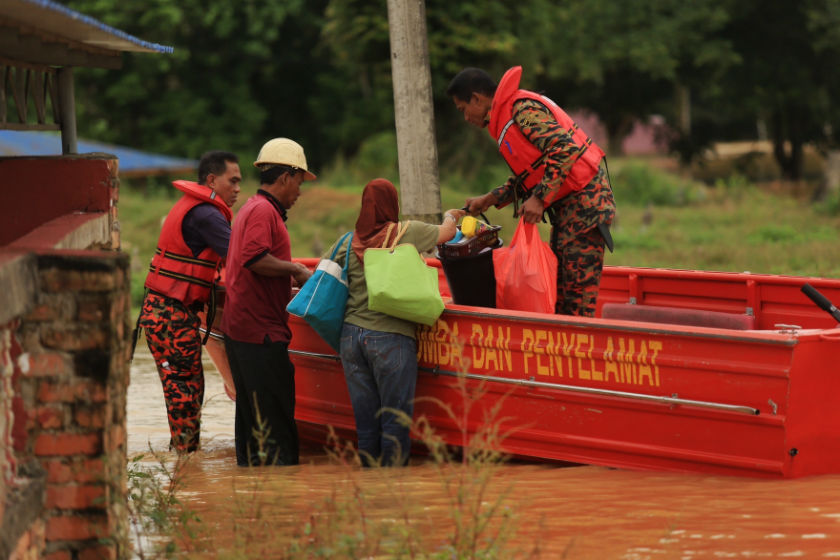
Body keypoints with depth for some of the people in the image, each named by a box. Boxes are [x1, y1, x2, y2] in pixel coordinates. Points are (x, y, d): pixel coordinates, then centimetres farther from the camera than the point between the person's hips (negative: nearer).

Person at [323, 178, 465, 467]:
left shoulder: (349, 242, 7)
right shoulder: (407, 233, -3)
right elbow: (448, 232, 8)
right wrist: (450, 216, 29)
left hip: (350, 334, 4)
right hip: (390, 336, -4)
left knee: (365, 422, 8)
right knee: (395, 420, 1)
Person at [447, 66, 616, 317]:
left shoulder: (523, 108, -14)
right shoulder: (508, 114, 19)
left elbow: (565, 149, -25)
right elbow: (527, 176, 23)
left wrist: (539, 199, -25)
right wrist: (488, 200, 18)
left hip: (583, 200, -11)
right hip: (567, 206, 11)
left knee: (578, 290, -12)